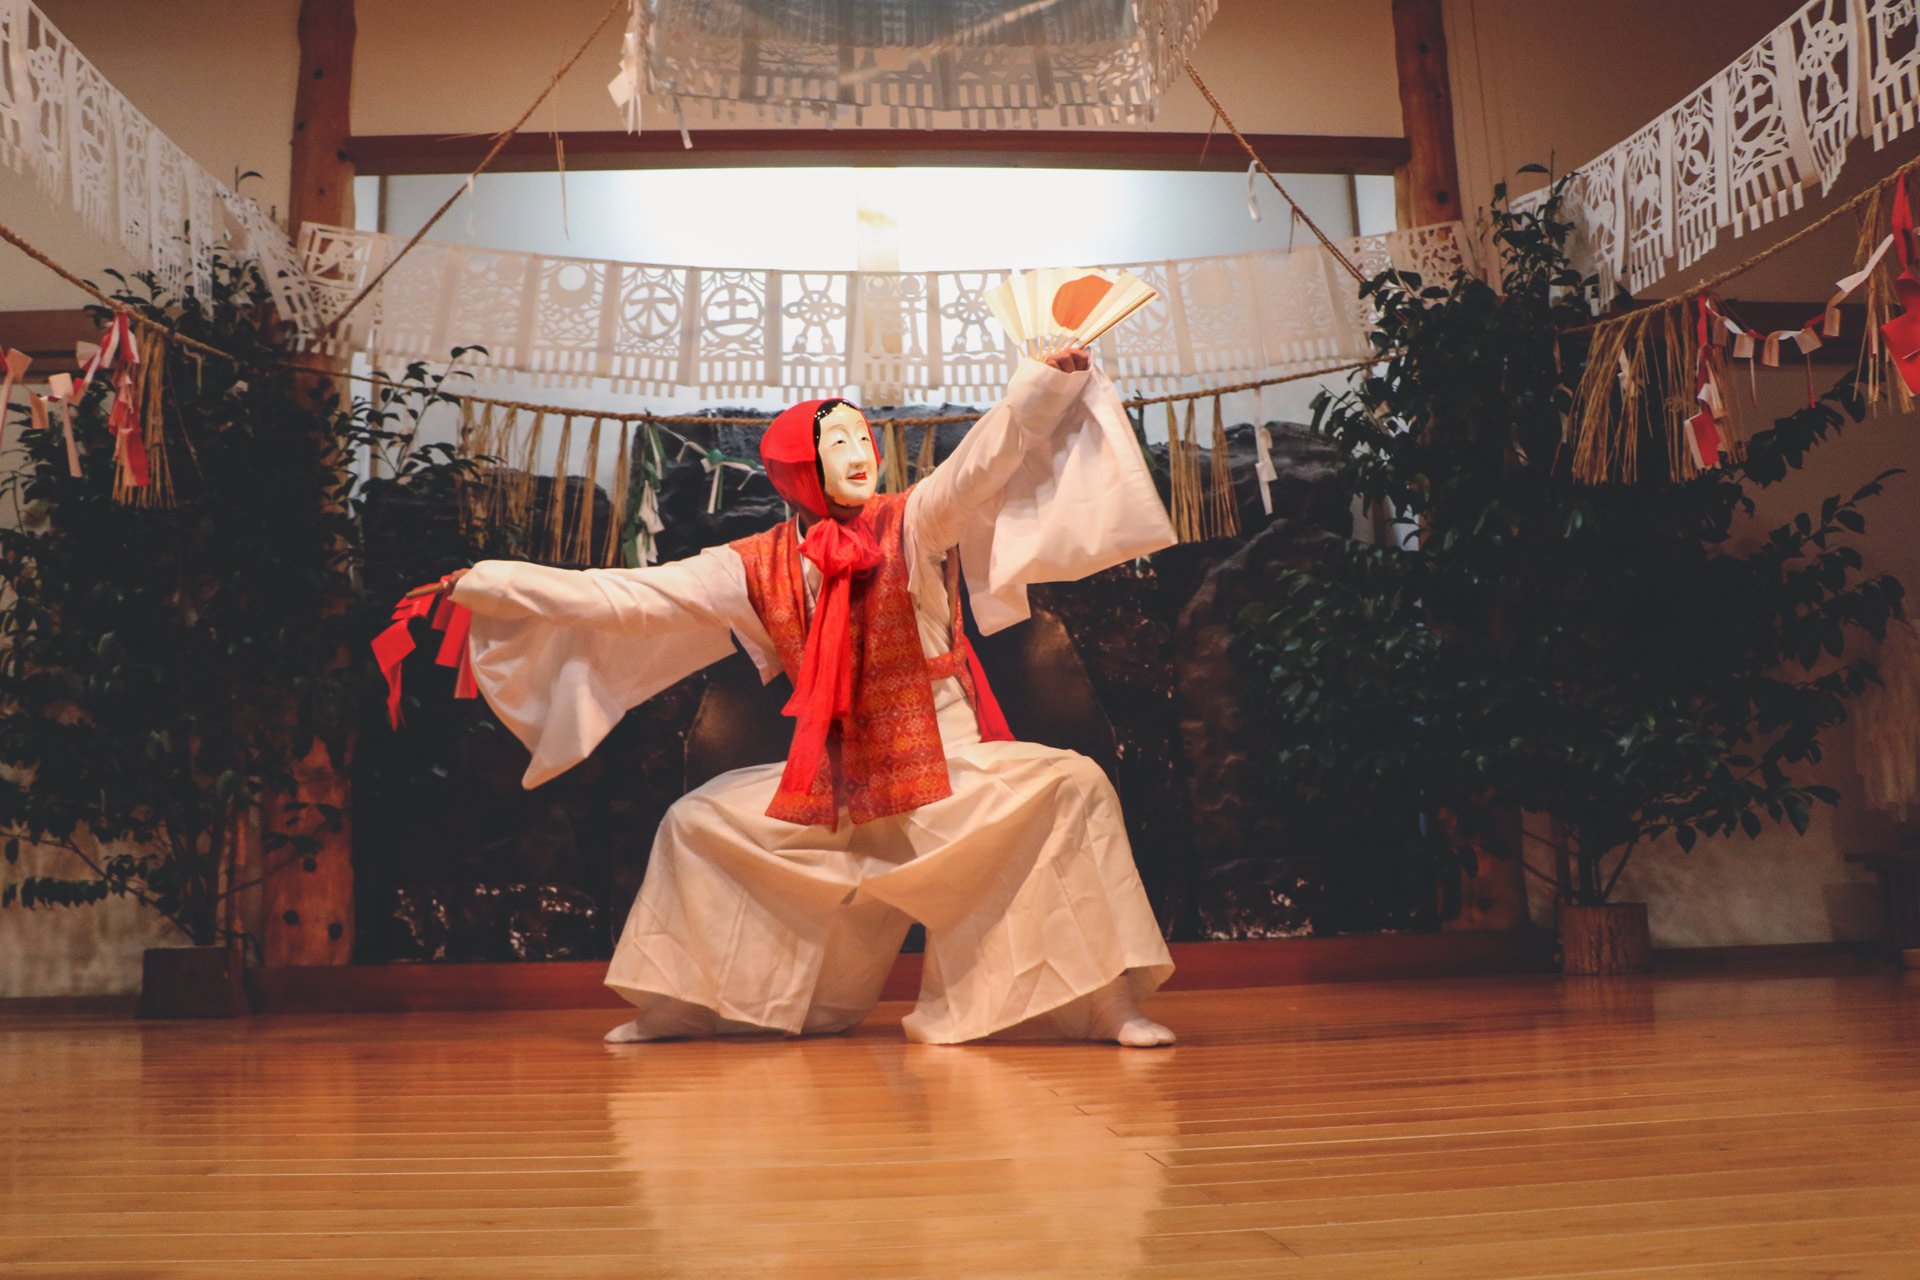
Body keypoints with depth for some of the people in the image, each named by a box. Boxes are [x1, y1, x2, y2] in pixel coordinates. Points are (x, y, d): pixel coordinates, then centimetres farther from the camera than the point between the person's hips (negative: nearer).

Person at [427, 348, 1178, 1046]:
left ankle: (1108, 1003, -14)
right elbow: (629, 595, 1)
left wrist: (1046, 381, -39)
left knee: (1071, 784, -26)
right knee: (696, 823, 4)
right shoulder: (760, 567, 0)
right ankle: (683, 1006, 22)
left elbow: (982, 462, -23)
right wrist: (484, 583, 1)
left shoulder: (913, 524, -6)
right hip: (836, 781, 3)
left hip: (951, 765, -3)